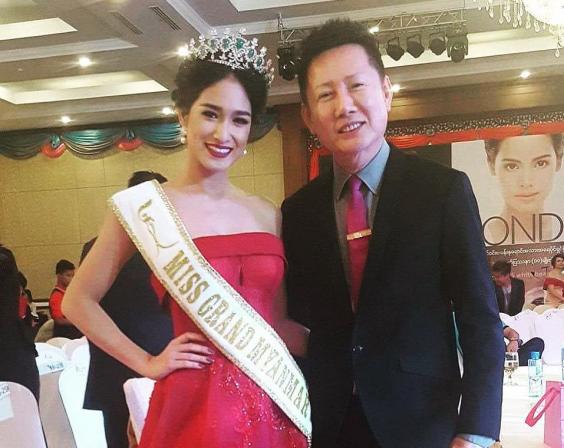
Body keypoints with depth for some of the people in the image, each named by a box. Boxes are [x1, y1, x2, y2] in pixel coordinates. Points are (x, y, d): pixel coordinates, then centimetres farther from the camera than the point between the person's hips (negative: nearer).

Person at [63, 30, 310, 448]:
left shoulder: (266, 213, 5)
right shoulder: (146, 206, -7)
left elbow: (275, 323, 11)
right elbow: (79, 301, 2)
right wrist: (146, 363, -2)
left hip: (273, 408, 4)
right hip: (194, 408, -4)